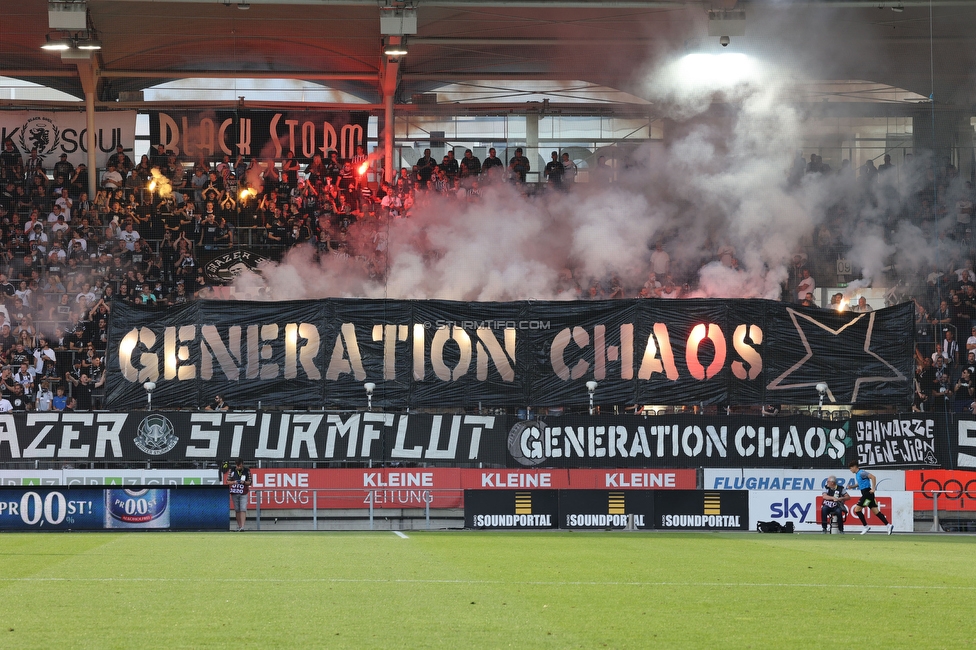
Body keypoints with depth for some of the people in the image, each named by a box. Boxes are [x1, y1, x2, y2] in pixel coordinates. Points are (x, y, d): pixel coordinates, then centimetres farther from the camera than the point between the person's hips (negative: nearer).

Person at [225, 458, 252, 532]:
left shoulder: (247, 471, -1)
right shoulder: (232, 470, 1)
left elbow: (249, 482, 4)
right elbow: (227, 481, 4)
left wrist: (244, 482, -17)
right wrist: (234, 482, -16)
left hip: (243, 494, -2)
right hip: (234, 493, 2)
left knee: (243, 509, -13)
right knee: (237, 510, 6)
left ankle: (242, 527, -19)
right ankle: (239, 526, 14)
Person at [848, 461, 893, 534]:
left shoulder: (861, 472, -13)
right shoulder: (857, 474, 16)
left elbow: (873, 477, -21)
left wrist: (873, 489, -21)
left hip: (867, 493, -9)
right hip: (865, 493, 9)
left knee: (857, 509, -6)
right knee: (876, 511, 6)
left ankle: (866, 527, -2)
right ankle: (888, 525, 3)